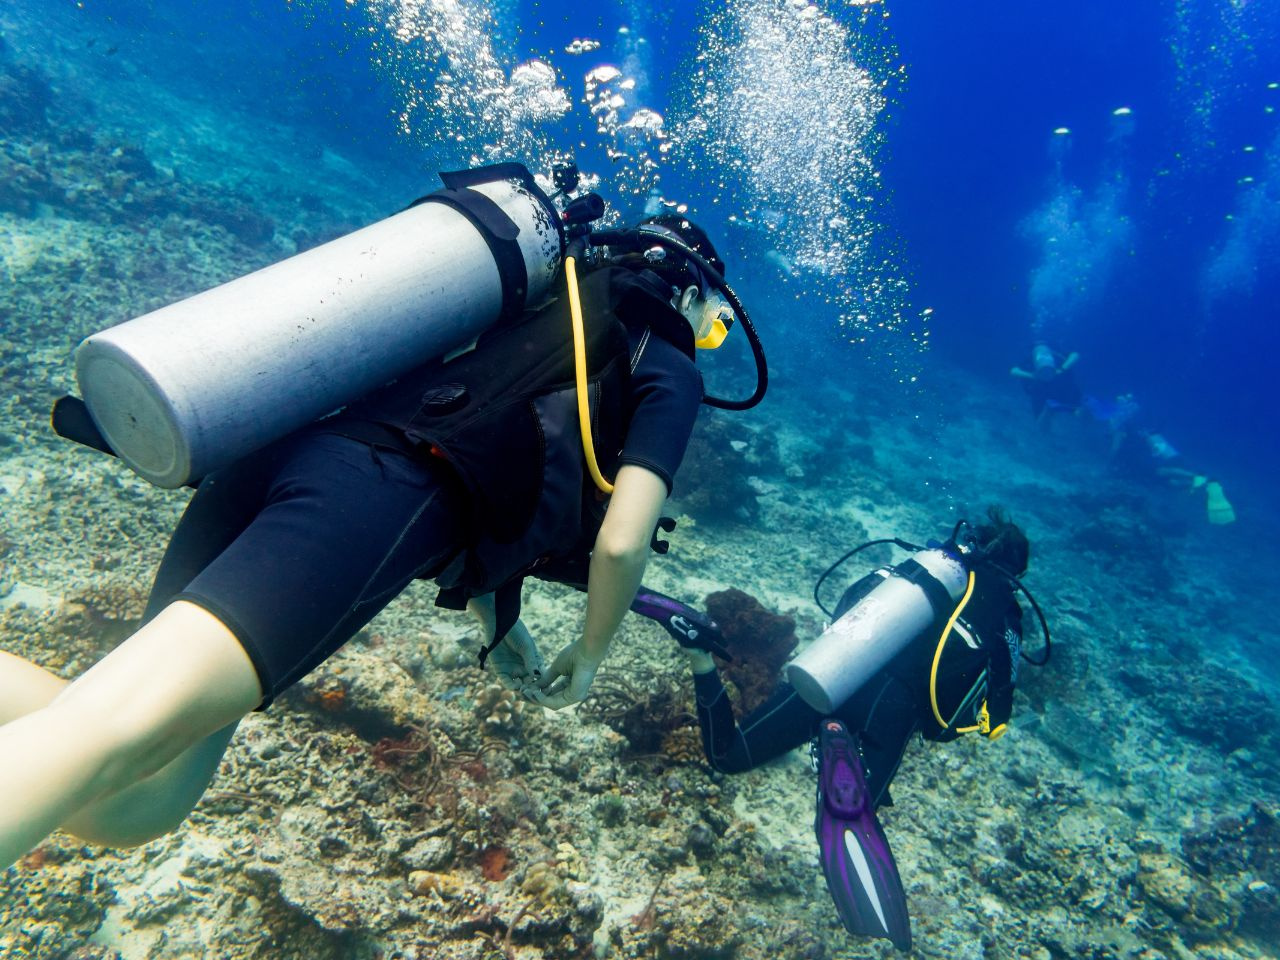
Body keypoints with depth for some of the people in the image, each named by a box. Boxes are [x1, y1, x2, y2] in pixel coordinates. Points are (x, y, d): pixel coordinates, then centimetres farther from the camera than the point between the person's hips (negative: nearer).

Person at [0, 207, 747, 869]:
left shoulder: (542, 320, 38)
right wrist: (587, 660, 26)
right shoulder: (669, 373, 16)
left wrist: (500, 622, 44)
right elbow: (621, 544, 4)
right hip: (378, 493, -8)